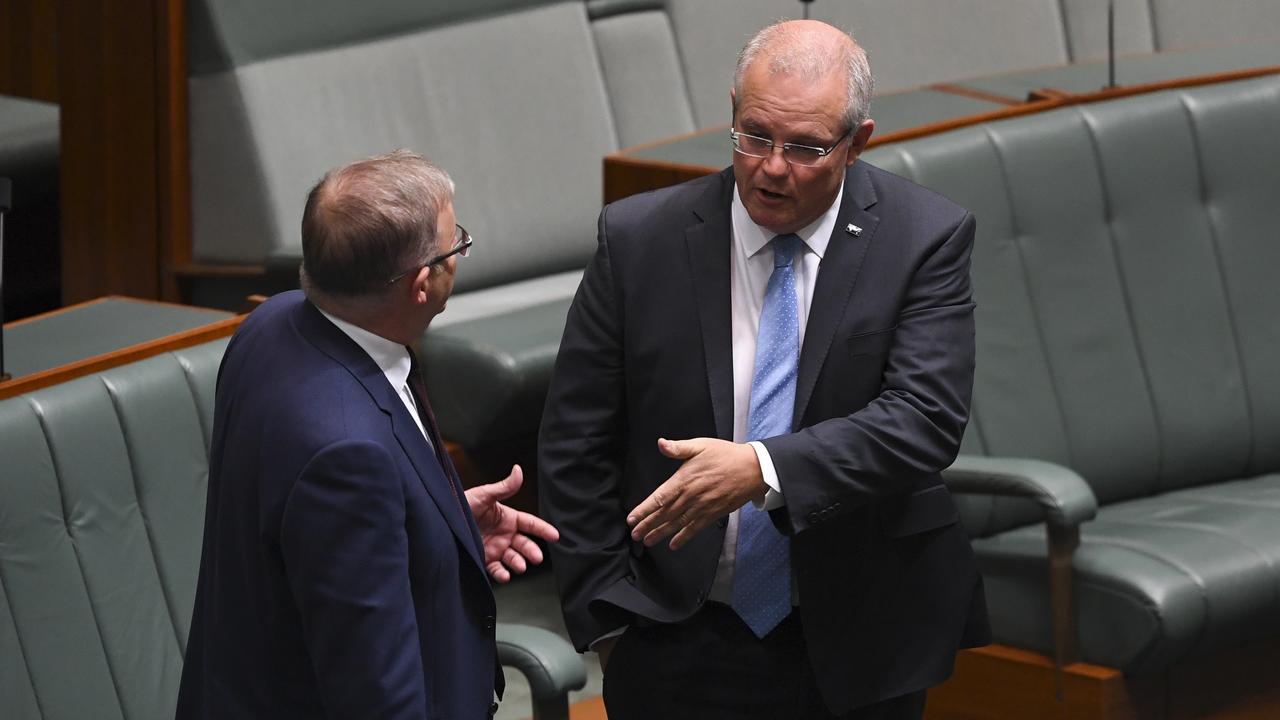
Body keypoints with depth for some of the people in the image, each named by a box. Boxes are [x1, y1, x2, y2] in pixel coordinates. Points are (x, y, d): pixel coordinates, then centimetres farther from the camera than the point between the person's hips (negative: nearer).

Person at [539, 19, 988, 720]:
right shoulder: (638, 238, -5)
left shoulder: (924, 238, -7)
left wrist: (764, 470, -29)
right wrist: (607, 614, -2)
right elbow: (576, 444, 0)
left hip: (860, 644, 0)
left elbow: (925, 418, -17)